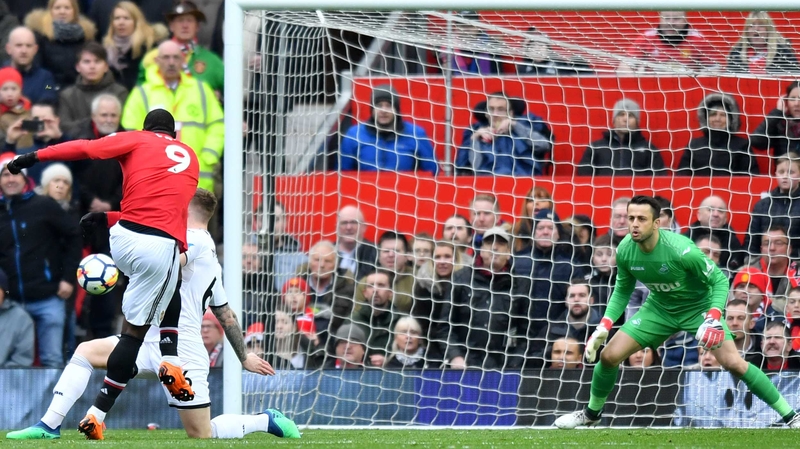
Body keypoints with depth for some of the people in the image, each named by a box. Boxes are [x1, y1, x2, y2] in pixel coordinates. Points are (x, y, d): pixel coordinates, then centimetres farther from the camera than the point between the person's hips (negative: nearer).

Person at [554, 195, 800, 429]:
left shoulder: (681, 250, -33)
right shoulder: (625, 251, -17)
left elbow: (719, 281, -21)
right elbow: (622, 290, 3)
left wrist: (714, 317, -35)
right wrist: (604, 326, -7)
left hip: (699, 306, -4)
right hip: (659, 308, 5)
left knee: (733, 363, -20)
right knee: (609, 355, -3)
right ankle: (592, 413, 24)